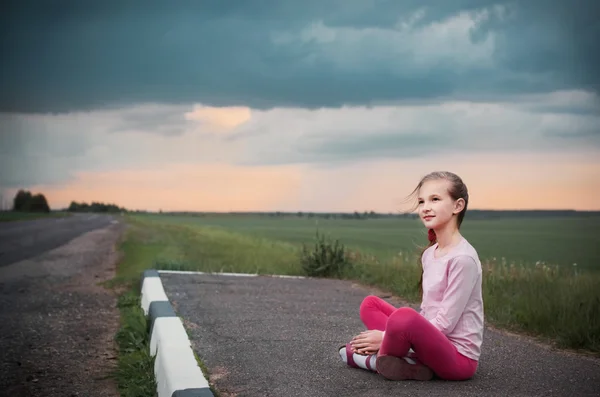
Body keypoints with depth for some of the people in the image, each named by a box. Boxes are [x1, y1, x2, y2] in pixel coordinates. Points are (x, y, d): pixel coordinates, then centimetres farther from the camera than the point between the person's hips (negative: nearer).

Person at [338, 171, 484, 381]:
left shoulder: (463, 258, -16)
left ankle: (376, 361, -5)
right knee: (370, 304, 9)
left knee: (405, 317, -35)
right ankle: (409, 363, -11)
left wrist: (388, 336, -15)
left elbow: (444, 324, -19)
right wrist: (390, 336, -3)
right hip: (433, 342, 9)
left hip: (458, 357, -9)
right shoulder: (429, 254, 10)